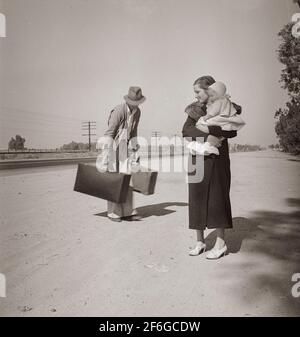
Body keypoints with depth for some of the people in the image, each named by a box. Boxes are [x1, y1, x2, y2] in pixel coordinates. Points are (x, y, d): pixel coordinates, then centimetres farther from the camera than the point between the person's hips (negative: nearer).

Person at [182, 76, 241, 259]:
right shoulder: (195, 109, 9)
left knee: (216, 199, -2)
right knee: (197, 199, 5)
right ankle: (200, 241, 17)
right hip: (197, 160, 4)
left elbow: (232, 131, -15)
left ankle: (221, 242, 10)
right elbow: (186, 130, -7)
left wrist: (209, 128, -21)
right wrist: (207, 136, -21)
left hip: (216, 160, -4)